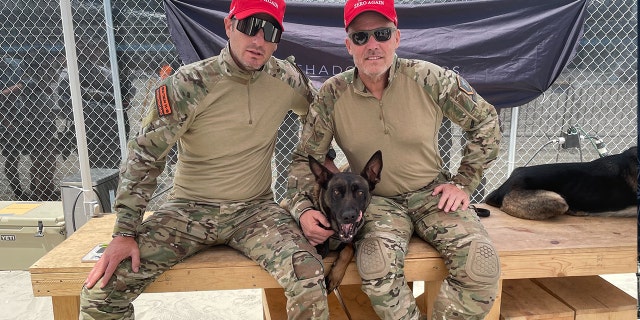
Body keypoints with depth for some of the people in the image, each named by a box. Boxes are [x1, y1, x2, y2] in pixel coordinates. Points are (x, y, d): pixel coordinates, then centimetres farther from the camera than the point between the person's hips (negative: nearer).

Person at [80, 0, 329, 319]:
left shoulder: (286, 78, -4)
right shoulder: (190, 83, -12)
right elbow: (144, 156, -9)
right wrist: (125, 233, -13)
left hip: (255, 209, 1)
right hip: (190, 209, 0)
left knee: (309, 278, -26)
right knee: (99, 292, -15)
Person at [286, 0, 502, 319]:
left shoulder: (430, 79, -10)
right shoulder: (332, 95, -8)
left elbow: (485, 122, 2)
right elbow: (306, 158, 0)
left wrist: (463, 183, -1)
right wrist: (303, 208, -16)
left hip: (432, 193, 1)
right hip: (377, 201, 0)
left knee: (482, 265, -21)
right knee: (376, 267, -30)